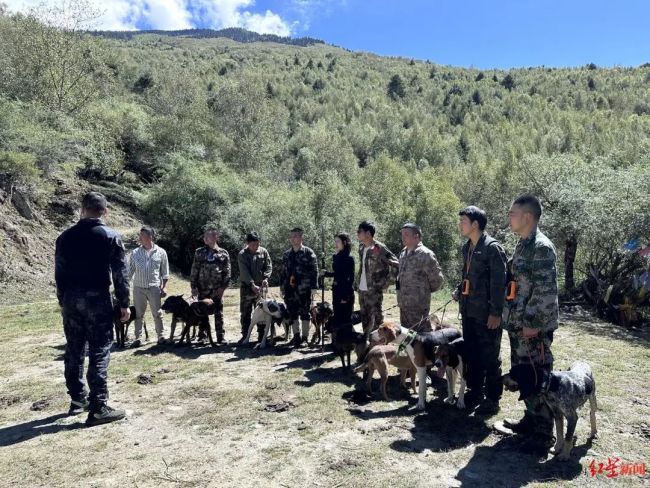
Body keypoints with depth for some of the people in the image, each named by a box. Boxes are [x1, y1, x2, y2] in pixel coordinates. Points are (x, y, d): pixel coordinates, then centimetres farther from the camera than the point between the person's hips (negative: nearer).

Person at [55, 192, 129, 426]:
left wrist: (63, 301, 18)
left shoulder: (65, 237, 6)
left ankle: (78, 399, 26)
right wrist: (124, 304, -2)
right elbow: (120, 274, -8)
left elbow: (59, 273, 10)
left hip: (71, 299, 5)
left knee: (74, 350, 14)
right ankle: (98, 407, -3)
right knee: (99, 352, -3)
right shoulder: (111, 237, -7)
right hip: (97, 299, -5)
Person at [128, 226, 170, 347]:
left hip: (154, 287, -2)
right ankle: (137, 338, 16)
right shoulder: (135, 253, 3)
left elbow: (165, 272, 3)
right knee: (138, 314, 7)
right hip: (138, 287, 2)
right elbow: (130, 271, 8)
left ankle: (161, 336, 17)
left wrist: (164, 287, -3)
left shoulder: (161, 252, -1)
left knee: (157, 313, 5)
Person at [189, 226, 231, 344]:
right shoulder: (199, 252, 6)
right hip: (202, 289, 2)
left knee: (218, 313, 3)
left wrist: (223, 287, -8)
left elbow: (227, 272, 0)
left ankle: (220, 336, 11)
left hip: (217, 289, -1)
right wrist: (193, 286, -2)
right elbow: (194, 270, 5)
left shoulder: (223, 253, 2)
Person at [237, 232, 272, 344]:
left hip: (261, 286, 2)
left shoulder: (263, 252, 3)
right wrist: (252, 285, -24)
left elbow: (269, 266, 1)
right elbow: (244, 272, -14)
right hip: (246, 287, -2)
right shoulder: (242, 255, -6)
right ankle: (245, 335, 14)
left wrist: (266, 278, -17)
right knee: (245, 312, 5)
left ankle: (262, 335, 15)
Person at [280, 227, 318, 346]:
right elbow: (284, 272, 18)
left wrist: (313, 287, -13)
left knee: (305, 313, 2)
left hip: (304, 289, -5)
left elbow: (314, 270, -7)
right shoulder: (286, 254, 14)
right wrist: (282, 287, 14)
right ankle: (296, 336, 22)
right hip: (290, 288, 5)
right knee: (292, 314, 10)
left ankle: (305, 337, 12)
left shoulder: (308, 253, -4)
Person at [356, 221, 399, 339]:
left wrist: (386, 282, -12)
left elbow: (396, 265, -14)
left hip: (374, 290, -8)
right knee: (365, 318, 17)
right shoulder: (361, 247, 8)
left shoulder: (379, 248, -15)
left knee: (376, 319, -2)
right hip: (362, 289, 8)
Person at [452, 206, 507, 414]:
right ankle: (474, 391, 31)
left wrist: (496, 312, -19)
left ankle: (492, 398, 16)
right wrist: (459, 291, 6)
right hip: (468, 310, 8)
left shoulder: (492, 247, -14)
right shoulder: (467, 248, 11)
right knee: (471, 353, 17)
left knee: (490, 356, 3)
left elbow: (499, 282, -17)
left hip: (486, 313, -8)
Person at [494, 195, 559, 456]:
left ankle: (542, 435, 12)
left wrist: (534, 322, -19)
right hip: (519, 324, 9)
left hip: (534, 326, -9)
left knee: (538, 378, 0)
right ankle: (530, 420, 33)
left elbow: (547, 291, -21)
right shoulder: (522, 245, 13)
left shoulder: (542, 247, -16)